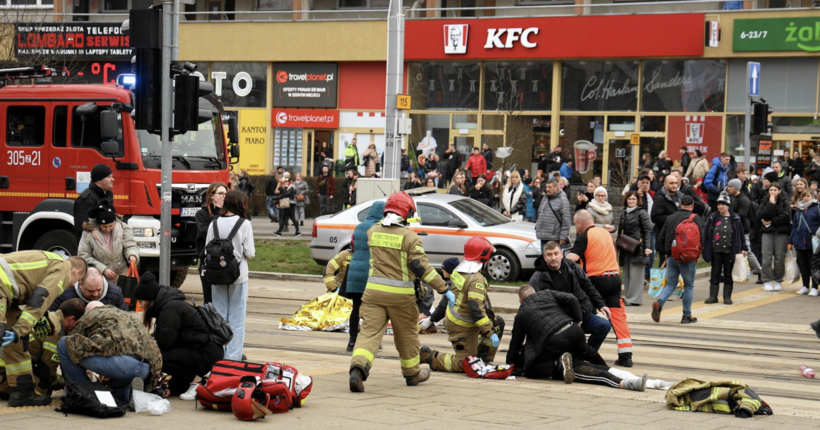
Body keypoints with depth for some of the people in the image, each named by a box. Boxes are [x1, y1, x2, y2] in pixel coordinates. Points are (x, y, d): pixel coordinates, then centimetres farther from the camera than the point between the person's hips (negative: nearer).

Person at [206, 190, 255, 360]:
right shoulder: (244, 224, -9)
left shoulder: (214, 224, 0)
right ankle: (233, 356, 3)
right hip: (238, 276, -3)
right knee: (236, 319, 3)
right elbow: (249, 253, -9)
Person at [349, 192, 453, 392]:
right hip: (400, 294, -3)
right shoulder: (410, 237, -9)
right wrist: (444, 289, -9)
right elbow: (421, 267, -13)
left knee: (370, 331, -3)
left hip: (373, 291, 3)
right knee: (407, 334, 16)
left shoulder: (372, 231, 5)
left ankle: (358, 367, -27)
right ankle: (412, 373, 32)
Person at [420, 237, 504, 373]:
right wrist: (490, 334, -24)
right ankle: (430, 357, 0)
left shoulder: (458, 271, 0)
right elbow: (476, 310, -30)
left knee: (497, 324, 18)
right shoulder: (476, 280, -26)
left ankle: (484, 361, 23)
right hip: (463, 328, -9)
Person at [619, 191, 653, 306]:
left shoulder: (641, 212, -4)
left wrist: (647, 247, -17)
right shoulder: (624, 213, 15)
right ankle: (628, 297, 13)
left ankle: (634, 298, -3)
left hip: (637, 248, -7)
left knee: (635, 274, -5)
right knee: (626, 274, 8)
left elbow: (648, 230, -9)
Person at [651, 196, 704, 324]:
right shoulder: (696, 219, -4)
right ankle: (687, 316, 9)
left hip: (671, 257, 4)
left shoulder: (670, 218, 10)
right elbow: (700, 238, -10)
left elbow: (661, 238, 12)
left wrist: (665, 253, 20)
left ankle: (659, 303, -16)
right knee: (689, 286, 7)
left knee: (671, 283, 11)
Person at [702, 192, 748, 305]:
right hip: (715, 250, 1)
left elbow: (740, 234, 6)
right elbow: (705, 233, 5)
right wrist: (704, 246, 3)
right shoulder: (712, 218, 3)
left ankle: (727, 297, 13)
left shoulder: (735, 219, 2)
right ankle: (713, 296, 9)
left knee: (728, 274, 7)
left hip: (729, 251, -1)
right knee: (715, 273, 4)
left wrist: (744, 248, 4)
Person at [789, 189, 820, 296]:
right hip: (800, 242, 5)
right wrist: (790, 241, 13)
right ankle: (805, 286, 20)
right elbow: (794, 226, 16)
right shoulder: (798, 210, 14)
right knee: (803, 265, 10)